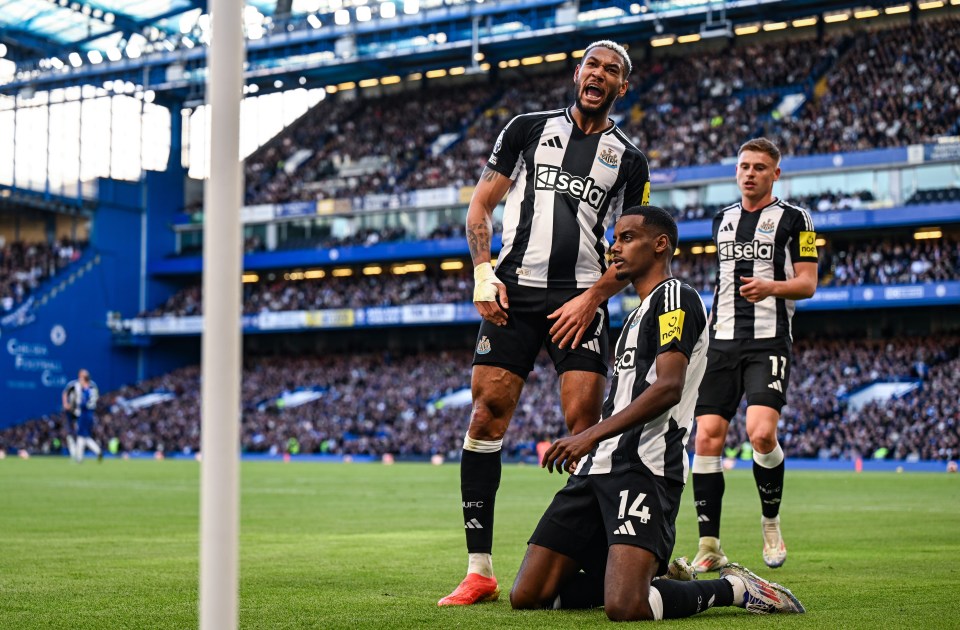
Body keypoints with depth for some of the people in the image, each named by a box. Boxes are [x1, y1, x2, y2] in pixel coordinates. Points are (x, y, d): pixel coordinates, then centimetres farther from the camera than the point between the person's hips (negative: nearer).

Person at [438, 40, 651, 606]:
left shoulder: (628, 161, 12)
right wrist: (484, 274, -2)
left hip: (579, 301, 0)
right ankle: (480, 571, -2)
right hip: (514, 293, 0)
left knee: (585, 425, -11)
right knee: (487, 416, -7)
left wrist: (592, 298, -5)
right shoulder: (528, 129, 12)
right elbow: (481, 206, 12)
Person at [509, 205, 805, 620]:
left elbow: (668, 388, -17)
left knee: (624, 607, -27)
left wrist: (592, 435, -24)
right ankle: (653, 571, 14)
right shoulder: (636, 315, 28)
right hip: (599, 467, 9)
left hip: (643, 470, -9)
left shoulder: (675, 297, -2)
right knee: (526, 597, -1)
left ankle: (735, 589, -2)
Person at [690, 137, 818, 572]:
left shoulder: (793, 219, 3)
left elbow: (808, 284, 0)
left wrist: (772, 286, -19)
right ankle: (709, 545, -2)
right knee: (707, 438, -7)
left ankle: (771, 523, 4)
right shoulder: (722, 220, 19)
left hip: (768, 342, -5)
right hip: (722, 342, 5)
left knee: (761, 433, -21)